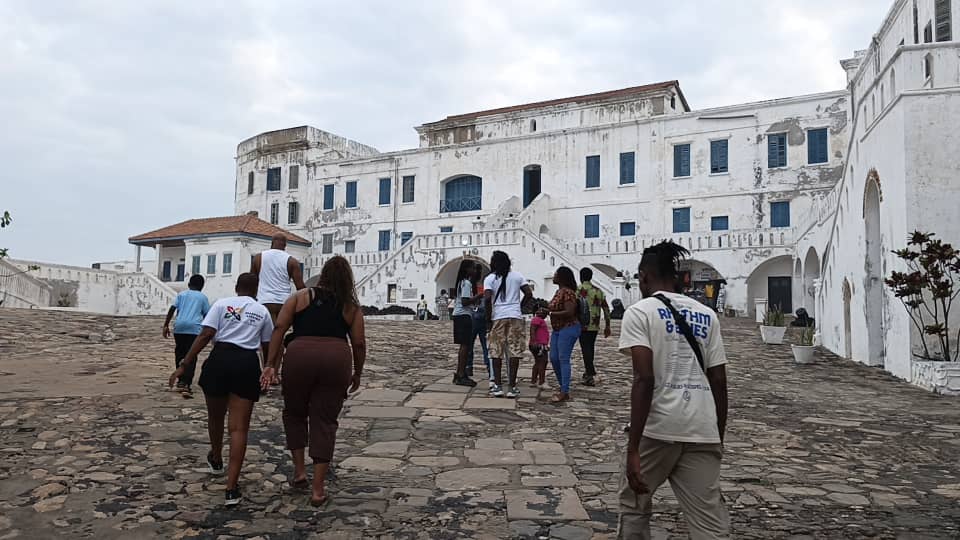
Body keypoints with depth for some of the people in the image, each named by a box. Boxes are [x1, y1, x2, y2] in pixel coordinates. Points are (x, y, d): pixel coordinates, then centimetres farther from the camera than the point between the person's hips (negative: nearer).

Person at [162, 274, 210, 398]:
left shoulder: (181, 294, 18)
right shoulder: (203, 297, 15)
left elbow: (172, 309, 6)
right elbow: (207, 315, 10)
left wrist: (166, 325, 7)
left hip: (179, 326, 2)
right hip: (194, 328, -2)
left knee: (179, 354, 19)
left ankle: (181, 381, 27)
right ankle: (186, 384, -17)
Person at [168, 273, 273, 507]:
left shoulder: (222, 304, 7)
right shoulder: (263, 311, 12)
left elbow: (205, 335, -4)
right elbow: (267, 347, 18)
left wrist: (184, 365, -3)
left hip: (221, 359, 0)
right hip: (248, 364, 0)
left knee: (215, 417, 24)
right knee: (239, 427, 1)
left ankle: (216, 461, 49)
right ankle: (232, 489, -3)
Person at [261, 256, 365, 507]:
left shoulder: (301, 296, 17)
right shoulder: (352, 307, 18)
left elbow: (279, 328, 5)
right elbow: (359, 343, 11)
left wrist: (272, 364, 4)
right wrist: (357, 373, 23)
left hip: (300, 355, 0)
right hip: (337, 357, 0)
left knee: (295, 413, 23)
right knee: (325, 421, 9)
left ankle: (299, 471, 22)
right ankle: (318, 489, 11)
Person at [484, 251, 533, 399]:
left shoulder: (490, 278, 1)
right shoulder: (517, 276, 8)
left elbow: (487, 298, -12)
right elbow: (529, 294, 3)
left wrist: (488, 317, -2)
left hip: (498, 317, -1)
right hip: (515, 317, 1)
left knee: (496, 352, 7)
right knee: (514, 351, 4)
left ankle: (497, 386, 7)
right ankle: (512, 387, 4)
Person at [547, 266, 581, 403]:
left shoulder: (567, 292, -17)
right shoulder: (559, 291, 14)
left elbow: (569, 312, -24)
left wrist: (550, 312, -21)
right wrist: (546, 307, 9)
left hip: (568, 329, -10)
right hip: (557, 329, 10)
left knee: (563, 359, -8)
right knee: (553, 358, 11)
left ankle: (564, 392, -3)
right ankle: (563, 387, 23)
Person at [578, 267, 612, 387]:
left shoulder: (578, 290, -6)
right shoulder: (598, 291, 12)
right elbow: (606, 309, 11)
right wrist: (607, 326, 16)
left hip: (583, 326, -5)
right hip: (595, 326, 6)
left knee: (586, 350, -4)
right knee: (591, 348, 18)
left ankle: (590, 376, -6)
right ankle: (589, 371, 30)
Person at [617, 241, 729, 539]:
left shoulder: (639, 312, -2)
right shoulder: (707, 315, 14)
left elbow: (644, 379, -13)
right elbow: (719, 382, 11)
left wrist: (633, 449, -14)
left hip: (658, 428, -4)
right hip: (703, 431, 4)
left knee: (633, 504, 19)